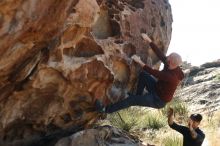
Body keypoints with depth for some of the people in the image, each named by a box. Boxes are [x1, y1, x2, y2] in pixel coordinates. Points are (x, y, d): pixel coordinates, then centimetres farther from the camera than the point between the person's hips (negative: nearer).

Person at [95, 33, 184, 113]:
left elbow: (153, 72, -33)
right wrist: (149, 40, -12)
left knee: (132, 99, -16)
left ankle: (106, 110, -8)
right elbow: (159, 54, -10)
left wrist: (140, 62, -26)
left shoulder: (171, 77, -37)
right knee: (143, 74, -2)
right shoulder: (170, 64, -14)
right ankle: (138, 96, 14)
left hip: (158, 100, -8)